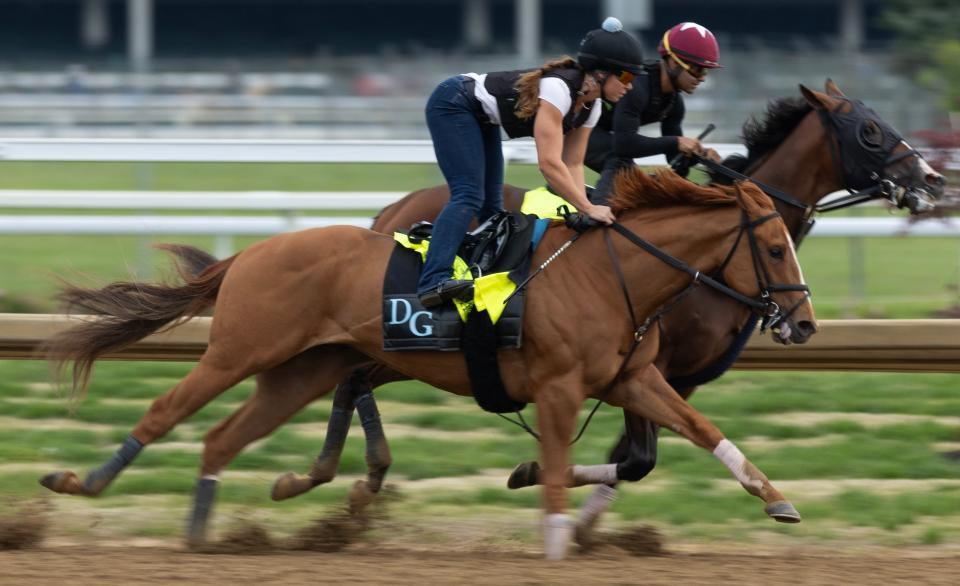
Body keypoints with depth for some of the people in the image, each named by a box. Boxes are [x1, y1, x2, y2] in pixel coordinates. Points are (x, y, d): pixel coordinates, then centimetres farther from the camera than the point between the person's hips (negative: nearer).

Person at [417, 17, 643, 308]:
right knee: (469, 196, -23)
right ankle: (433, 282, -34)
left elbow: (572, 165, 3)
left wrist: (583, 210, -12)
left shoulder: (591, 107, -2)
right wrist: (589, 209, -30)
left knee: (491, 206, 8)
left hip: (480, 118, 10)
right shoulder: (558, 89, -31)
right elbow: (550, 164, -34)